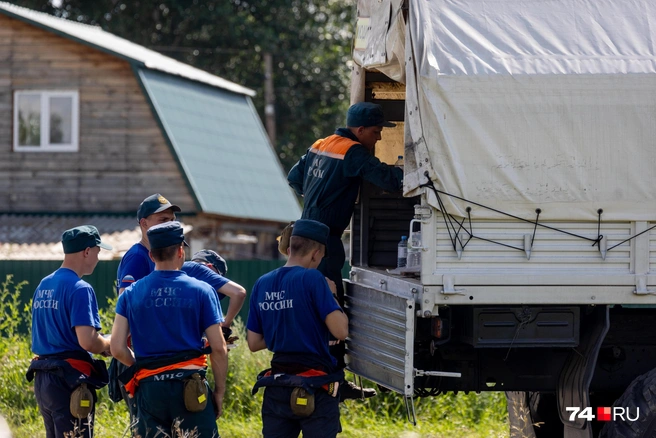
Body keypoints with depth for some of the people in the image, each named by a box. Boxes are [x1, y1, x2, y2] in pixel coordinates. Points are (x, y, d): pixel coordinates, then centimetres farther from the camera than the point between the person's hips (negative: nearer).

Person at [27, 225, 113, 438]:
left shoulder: (43, 286, 15)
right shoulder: (80, 289, -14)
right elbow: (87, 341, -23)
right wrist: (108, 344, -2)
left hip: (41, 378, 9)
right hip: (70, 380, -9)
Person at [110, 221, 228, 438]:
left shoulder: (130, 294, 5)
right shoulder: (201, 291, -1)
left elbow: (118, 349, 0)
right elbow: (218, 348, -3)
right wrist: (219, 392, 7)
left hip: (149, 388, 3)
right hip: (191, 388, -2)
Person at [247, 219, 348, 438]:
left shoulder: (262, 284, 7)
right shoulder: (312, 279, -12)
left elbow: (253, 343, 11)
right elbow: (340, 330, -17)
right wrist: (331, 295, -1)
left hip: (276, 387, 6)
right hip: (315, 389, -6)